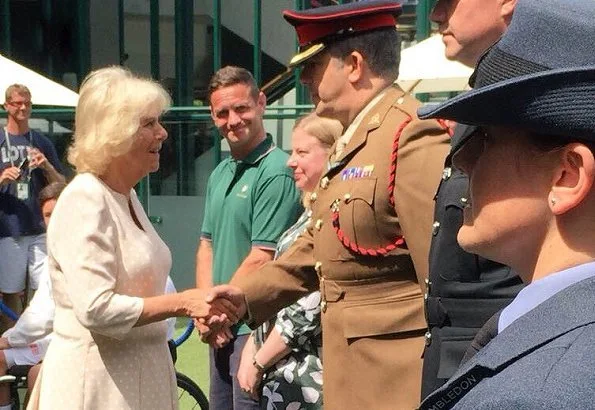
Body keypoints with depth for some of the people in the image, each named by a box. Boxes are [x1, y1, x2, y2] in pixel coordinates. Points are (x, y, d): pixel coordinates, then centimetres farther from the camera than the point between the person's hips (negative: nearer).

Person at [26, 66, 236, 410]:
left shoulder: (127, 197, 11)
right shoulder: (84, 200, -18)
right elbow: (96, 309, -25)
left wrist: (199, 308, 6)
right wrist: (182, 302, -19)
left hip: (139, 371, 9)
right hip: (97, 380, -9)